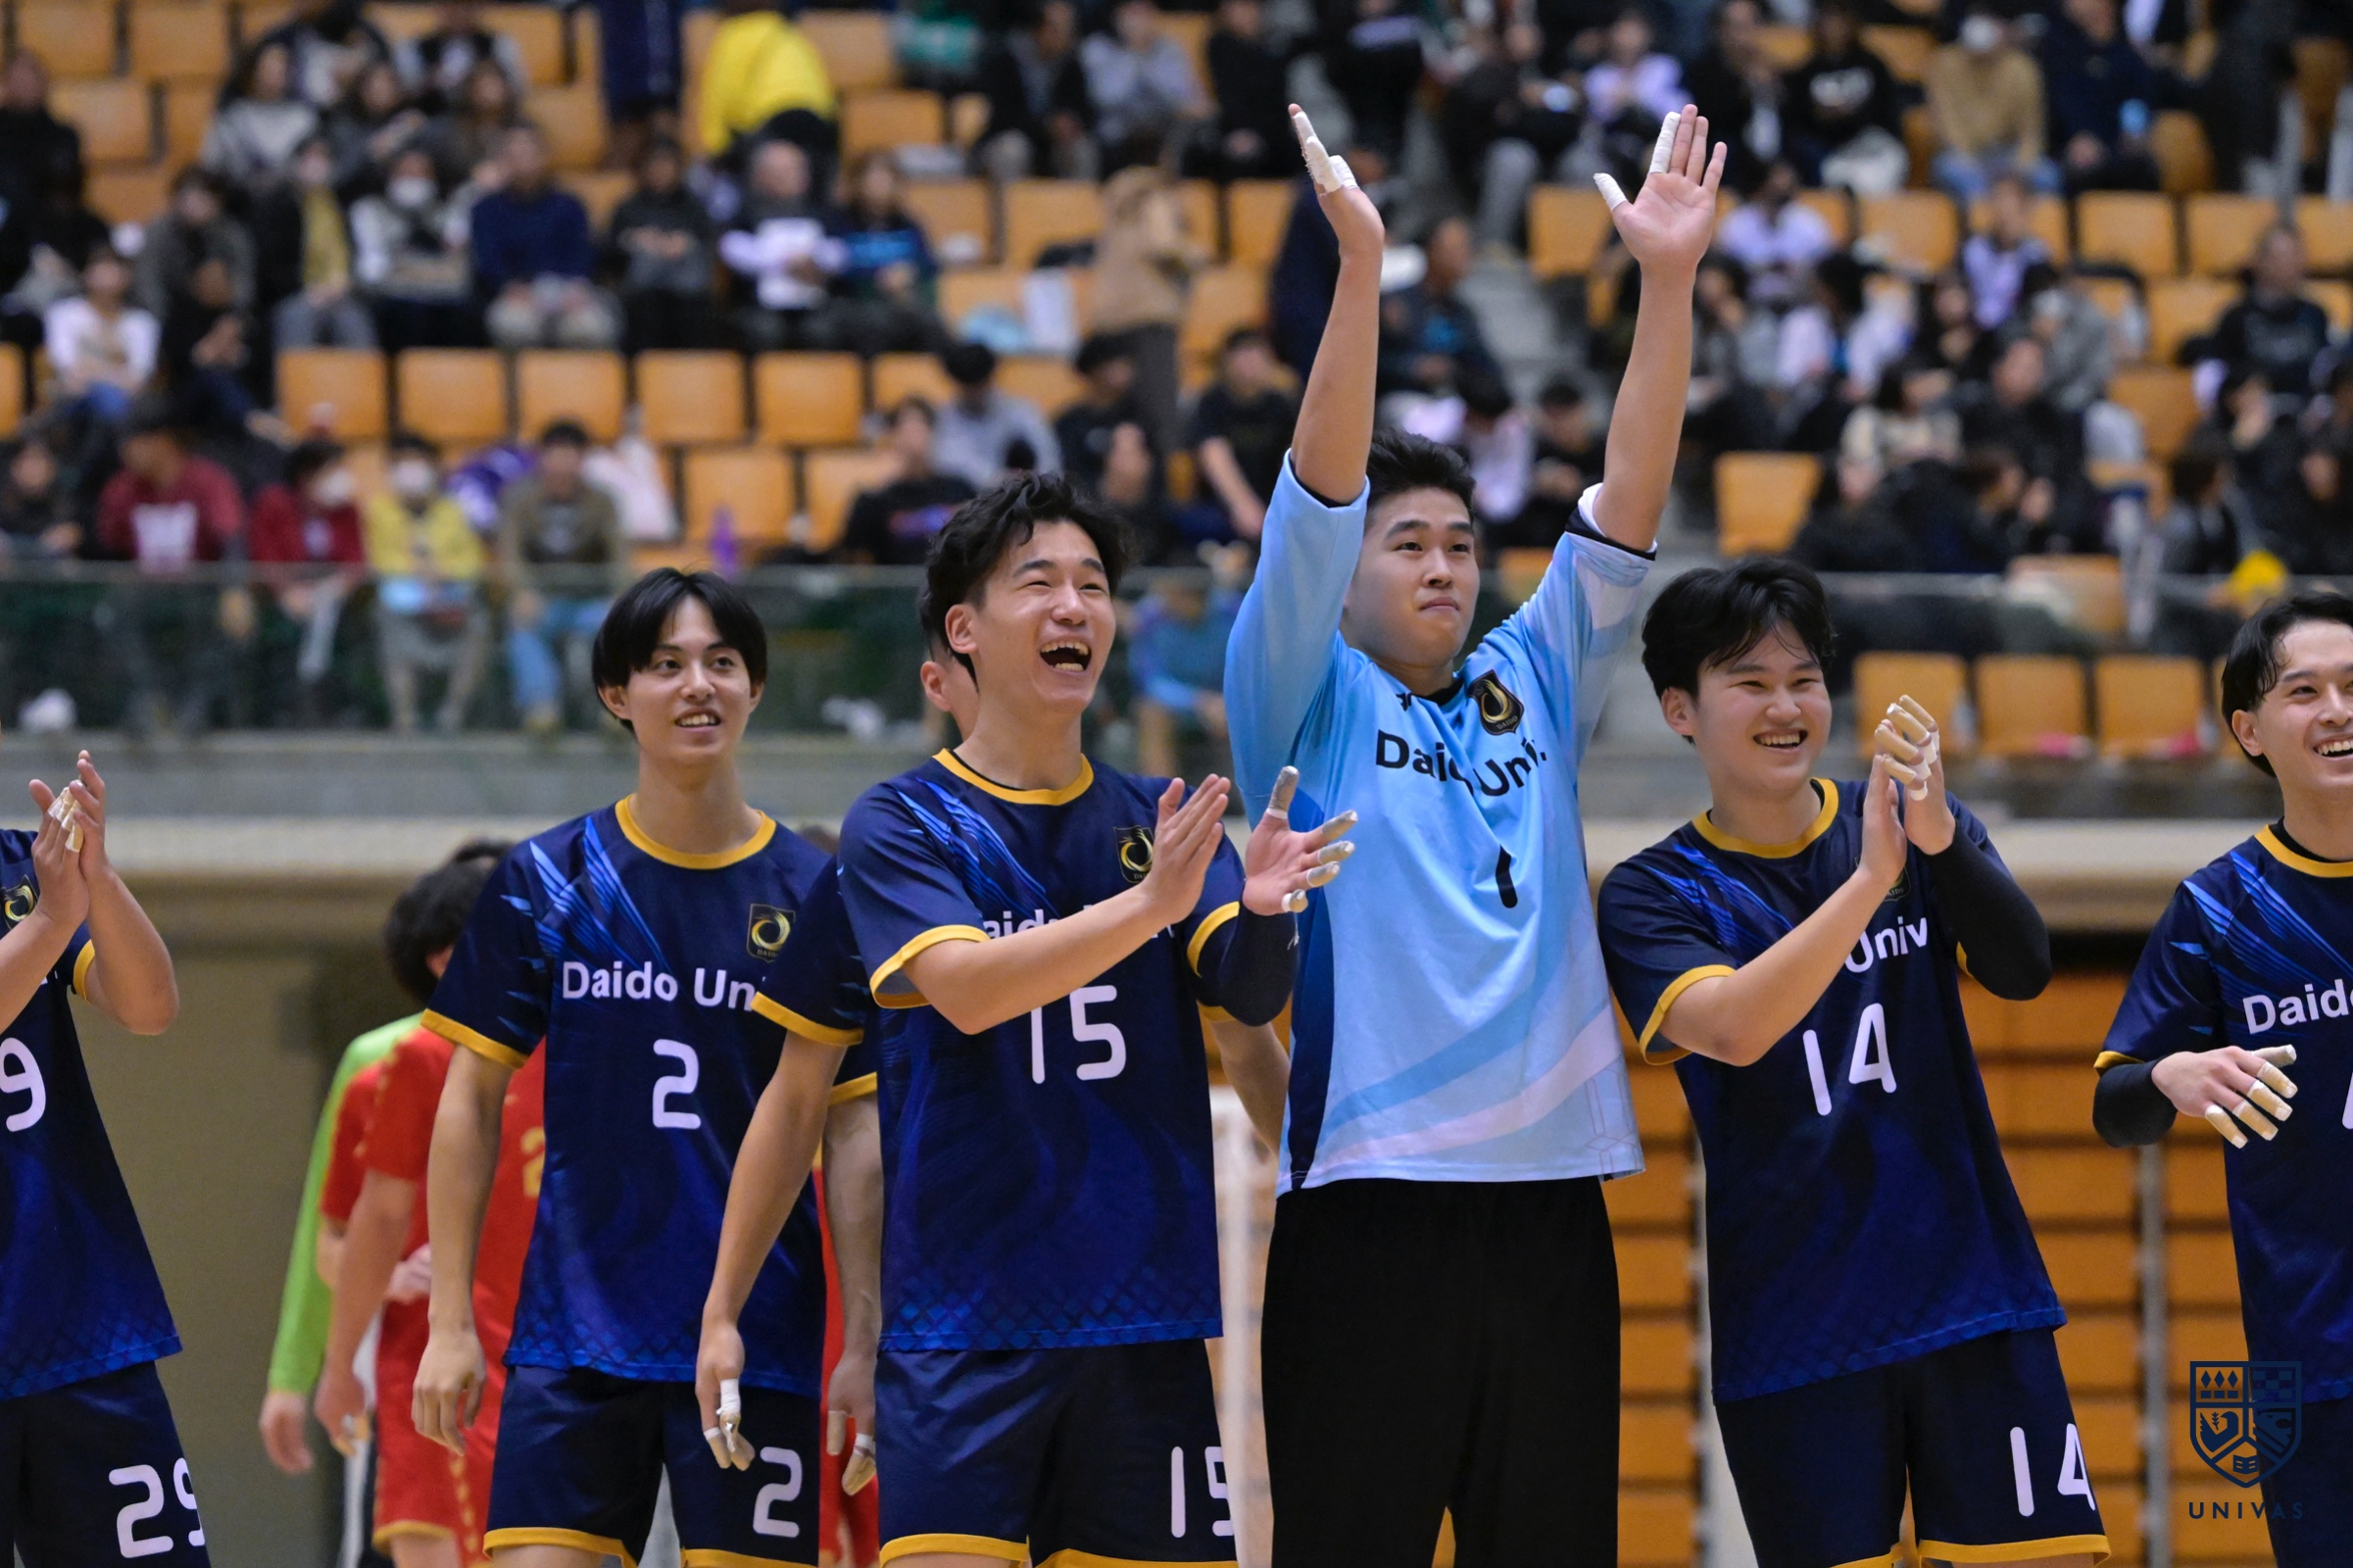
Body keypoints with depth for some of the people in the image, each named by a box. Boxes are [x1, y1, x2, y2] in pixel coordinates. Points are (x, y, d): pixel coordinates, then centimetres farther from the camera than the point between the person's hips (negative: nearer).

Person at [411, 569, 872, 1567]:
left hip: (760, 1335, 0)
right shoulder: (545, 881, 4)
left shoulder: (813, 890, 3)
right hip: (574, 1334, 0)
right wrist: (450, 1319, 2)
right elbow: (472, 1101, 7)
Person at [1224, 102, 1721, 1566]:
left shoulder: (1534, 694, 17)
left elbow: (1626, 511, 8)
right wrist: (1361, 267, -18)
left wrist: (1669, 278, -2)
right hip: (1371, 1188, -4)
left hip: (1550, 1191, 4)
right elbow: (1315, 494, -7)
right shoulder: (1308, 703, 6)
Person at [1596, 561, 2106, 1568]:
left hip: (1974, 1293, 1)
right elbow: (1732, 1026, -20)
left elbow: (2023, 972, -11)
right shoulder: (1653, 896, 0)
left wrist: (1939, 836, -29)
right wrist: (1869, 879, -30)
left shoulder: (1914, 825, 6)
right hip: (1794, 1329, -1)